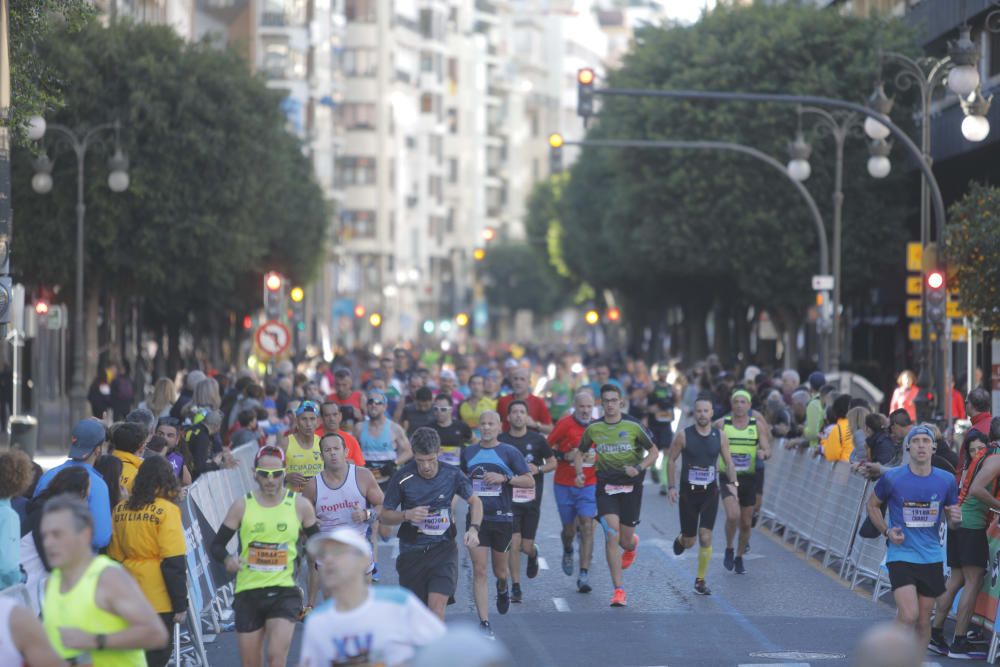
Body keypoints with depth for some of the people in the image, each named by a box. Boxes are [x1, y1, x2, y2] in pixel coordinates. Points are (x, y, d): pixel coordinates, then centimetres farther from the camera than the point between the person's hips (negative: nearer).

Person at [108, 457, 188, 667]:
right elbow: (174, 563, -14)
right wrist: (180, 604, -10)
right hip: (158, 600, -5)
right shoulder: (166, 510, -11)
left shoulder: (120, 509, 4)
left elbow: (115, 556, 11)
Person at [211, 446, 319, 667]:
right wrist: (227, 559, -18)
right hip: (248, 591, 1)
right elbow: (217, 545, 4)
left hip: (284, 592, -1)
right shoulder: (242, 506, 1)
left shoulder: (299, 505, 2)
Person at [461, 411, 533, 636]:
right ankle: (484, 622, -9)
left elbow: (530, 481, -5)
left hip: (502, 518, -1)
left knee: (499, 570, 13)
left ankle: (502, 589, 51)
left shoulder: (509, 453, -1)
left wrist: (504, 478, -16)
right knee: (479, 571, -9)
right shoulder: (468, 452, 8)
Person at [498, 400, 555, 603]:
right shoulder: (501, 441, 0)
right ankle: (516, 588, -1)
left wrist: (538, 469, -10)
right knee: (514, 544, -10)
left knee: (526, 546, 3)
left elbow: (553, 463, 9)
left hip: (532, 499, 1)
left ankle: (533, 554, 42)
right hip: (509, 500, -1)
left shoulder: (537, 439, 1)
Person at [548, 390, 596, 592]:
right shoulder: (564, 424, -7)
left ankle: (584, 574, -14)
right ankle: (567, 552, 44)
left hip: (588, 484, 1)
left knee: (587, 526, -12)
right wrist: (565, 456, -18)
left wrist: (596, 458, 1)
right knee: (569, 529, 8)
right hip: (564, 485, -1)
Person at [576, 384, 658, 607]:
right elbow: (580, 453, 16)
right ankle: (618, 590, -13)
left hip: (631, 486, 0)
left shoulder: (633, 426, -3)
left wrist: (638, 468, -13)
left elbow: (654, 451, 4)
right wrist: (579, 471, -2)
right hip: (606, 487, 0)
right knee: (612, 536, -15)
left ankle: (632, 544, 48)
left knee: (625, 541, 5)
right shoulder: (593, 429, 2)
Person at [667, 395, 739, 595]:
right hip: (688, 493, -1)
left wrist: (733, 482, -10)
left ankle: (700, 581, 4)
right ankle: (680, 540, 44)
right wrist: (671, 486, -6)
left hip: (710, 493, 1)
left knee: (705, 538, -9)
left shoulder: (720, 436, -2)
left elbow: (728, 462, 6)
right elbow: (671, 460, 1)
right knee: (689, 541, 5)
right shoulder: (683, 436, -7)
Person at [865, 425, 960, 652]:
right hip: (901, 555, -3)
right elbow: (872, 505, 9)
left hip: (932, 558, 3)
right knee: (909, 615, -18)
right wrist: (886, 531, -5)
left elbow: (951, 518, 13)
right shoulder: (892, 478, -7)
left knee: (923, 620, 9)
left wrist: (955, 518, -11)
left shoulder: (946, 481, 0)